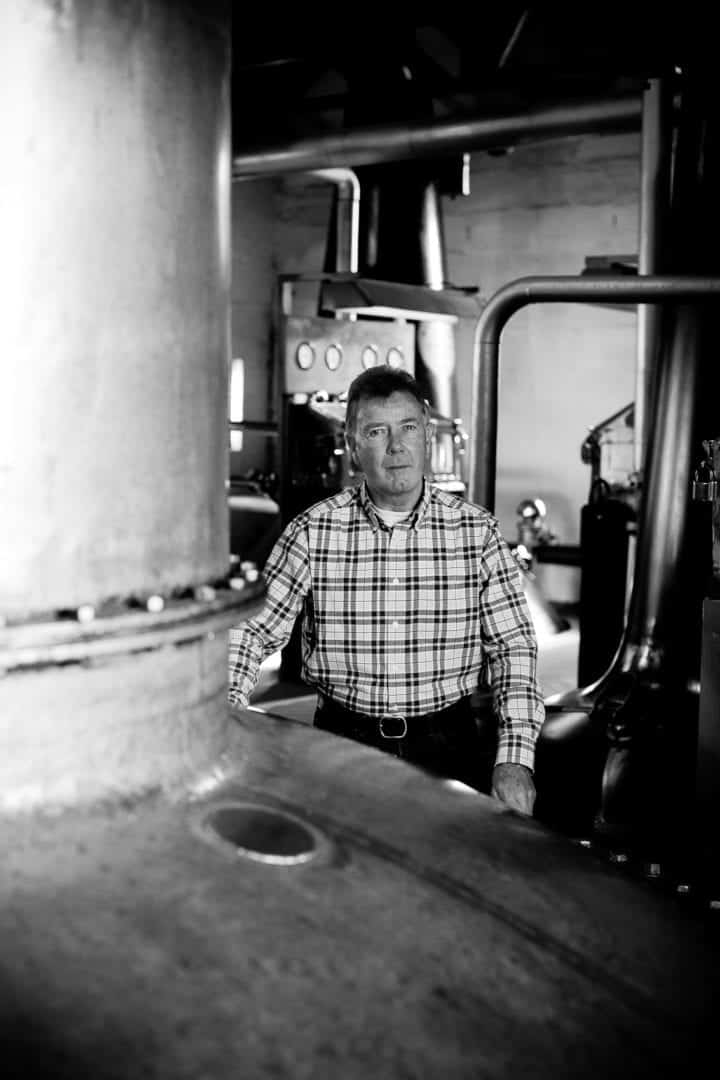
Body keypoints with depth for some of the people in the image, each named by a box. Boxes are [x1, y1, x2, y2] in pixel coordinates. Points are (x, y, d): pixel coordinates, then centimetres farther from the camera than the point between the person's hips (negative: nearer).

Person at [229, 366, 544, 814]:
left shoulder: (476, 530, -1)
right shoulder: (312, 532, -3)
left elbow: (513, 647, 1)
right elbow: (252, 632, -1)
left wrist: (515, 758, -9)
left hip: (446, 744, 1)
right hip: (342, 741, 0)